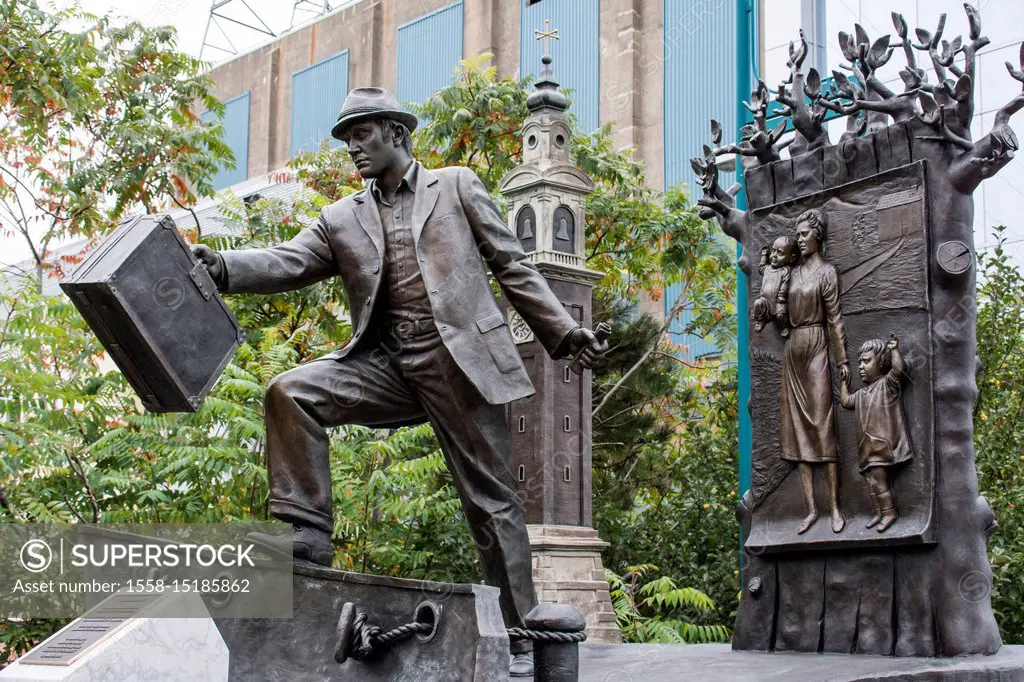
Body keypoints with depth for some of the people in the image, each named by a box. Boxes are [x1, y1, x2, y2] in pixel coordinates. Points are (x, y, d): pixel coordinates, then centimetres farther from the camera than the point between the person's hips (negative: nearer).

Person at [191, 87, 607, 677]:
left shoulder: (457, 186, 9)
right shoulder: (342, 219, 15)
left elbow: (512, 265, 8)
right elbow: (288, 263, 1)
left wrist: (565, 333, 3)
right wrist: (224, 267, -18)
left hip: (461, 359, -3)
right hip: (386, 363, 3)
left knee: (491, 501, -1)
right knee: (291, 393, -18)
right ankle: (309, 533, -13)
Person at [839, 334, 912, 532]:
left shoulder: (887, 384, -4)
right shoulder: (861, 394, 19)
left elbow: (898, 369, -23)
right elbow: (845, 401, 32)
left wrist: (893, 349, -16)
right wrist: (844, 380, 29)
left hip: (883, 443, -8)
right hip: (868, 447, 8)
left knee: (878, 478, -11)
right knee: (872, 480, 8)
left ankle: (889, 511, -4)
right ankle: (878, 512, 15)